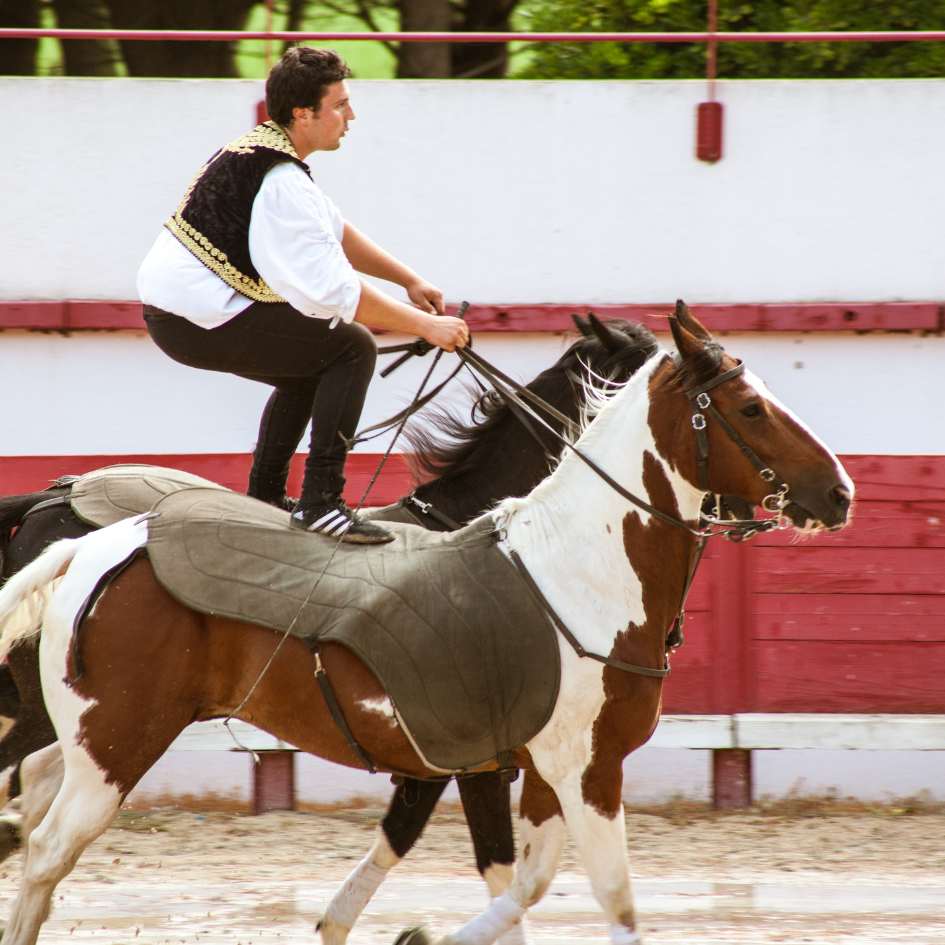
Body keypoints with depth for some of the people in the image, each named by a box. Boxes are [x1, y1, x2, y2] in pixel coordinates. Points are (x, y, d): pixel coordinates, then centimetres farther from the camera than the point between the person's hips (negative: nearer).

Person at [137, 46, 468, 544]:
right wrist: (425, 325, -16)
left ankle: (265, 498, 31)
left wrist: (410, 281, 16)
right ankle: (320, 503, -12)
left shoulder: (254, 149, 12)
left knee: (312, 364, 27)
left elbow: (337, 232, 21)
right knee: (352, 349, -8)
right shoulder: (283, 186, -20)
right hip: (201, 322, -10)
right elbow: (335, 292, -23)